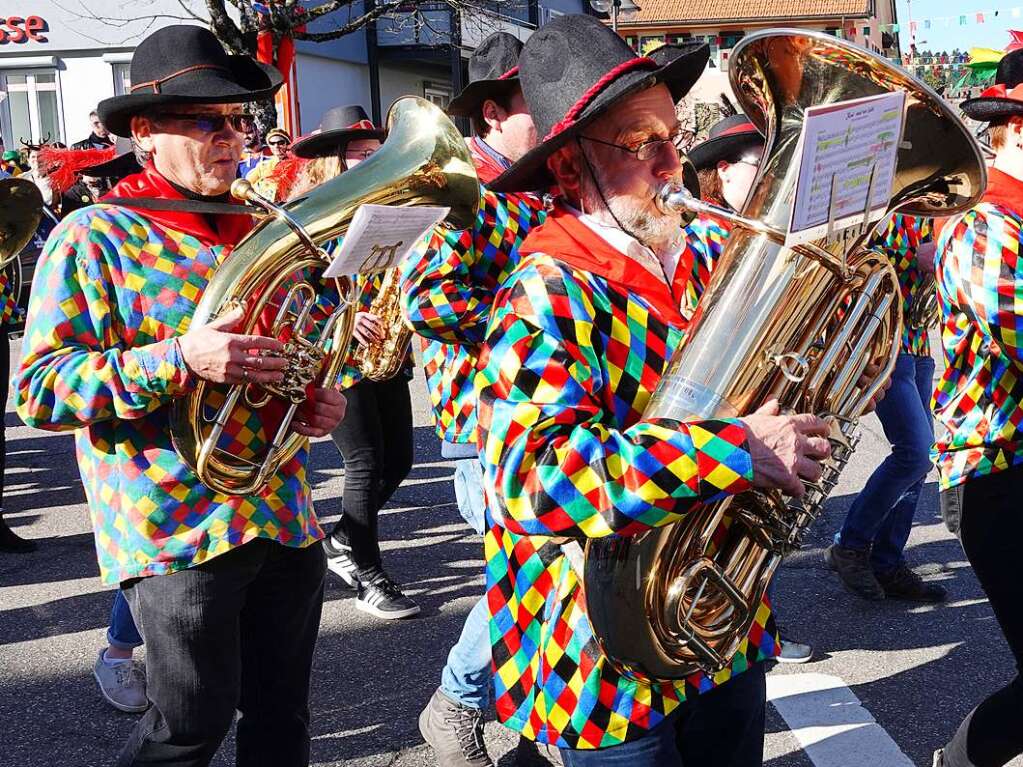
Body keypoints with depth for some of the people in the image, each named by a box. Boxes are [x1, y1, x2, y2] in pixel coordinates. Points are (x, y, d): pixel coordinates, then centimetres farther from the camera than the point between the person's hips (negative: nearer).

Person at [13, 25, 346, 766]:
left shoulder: (257, 230, 11)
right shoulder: (95, 237, -8)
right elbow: (37, 387, -14)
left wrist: (319, 396, 2)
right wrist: (177, 359, -26)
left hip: (286, 516, 6)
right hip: (178, 530, -6)